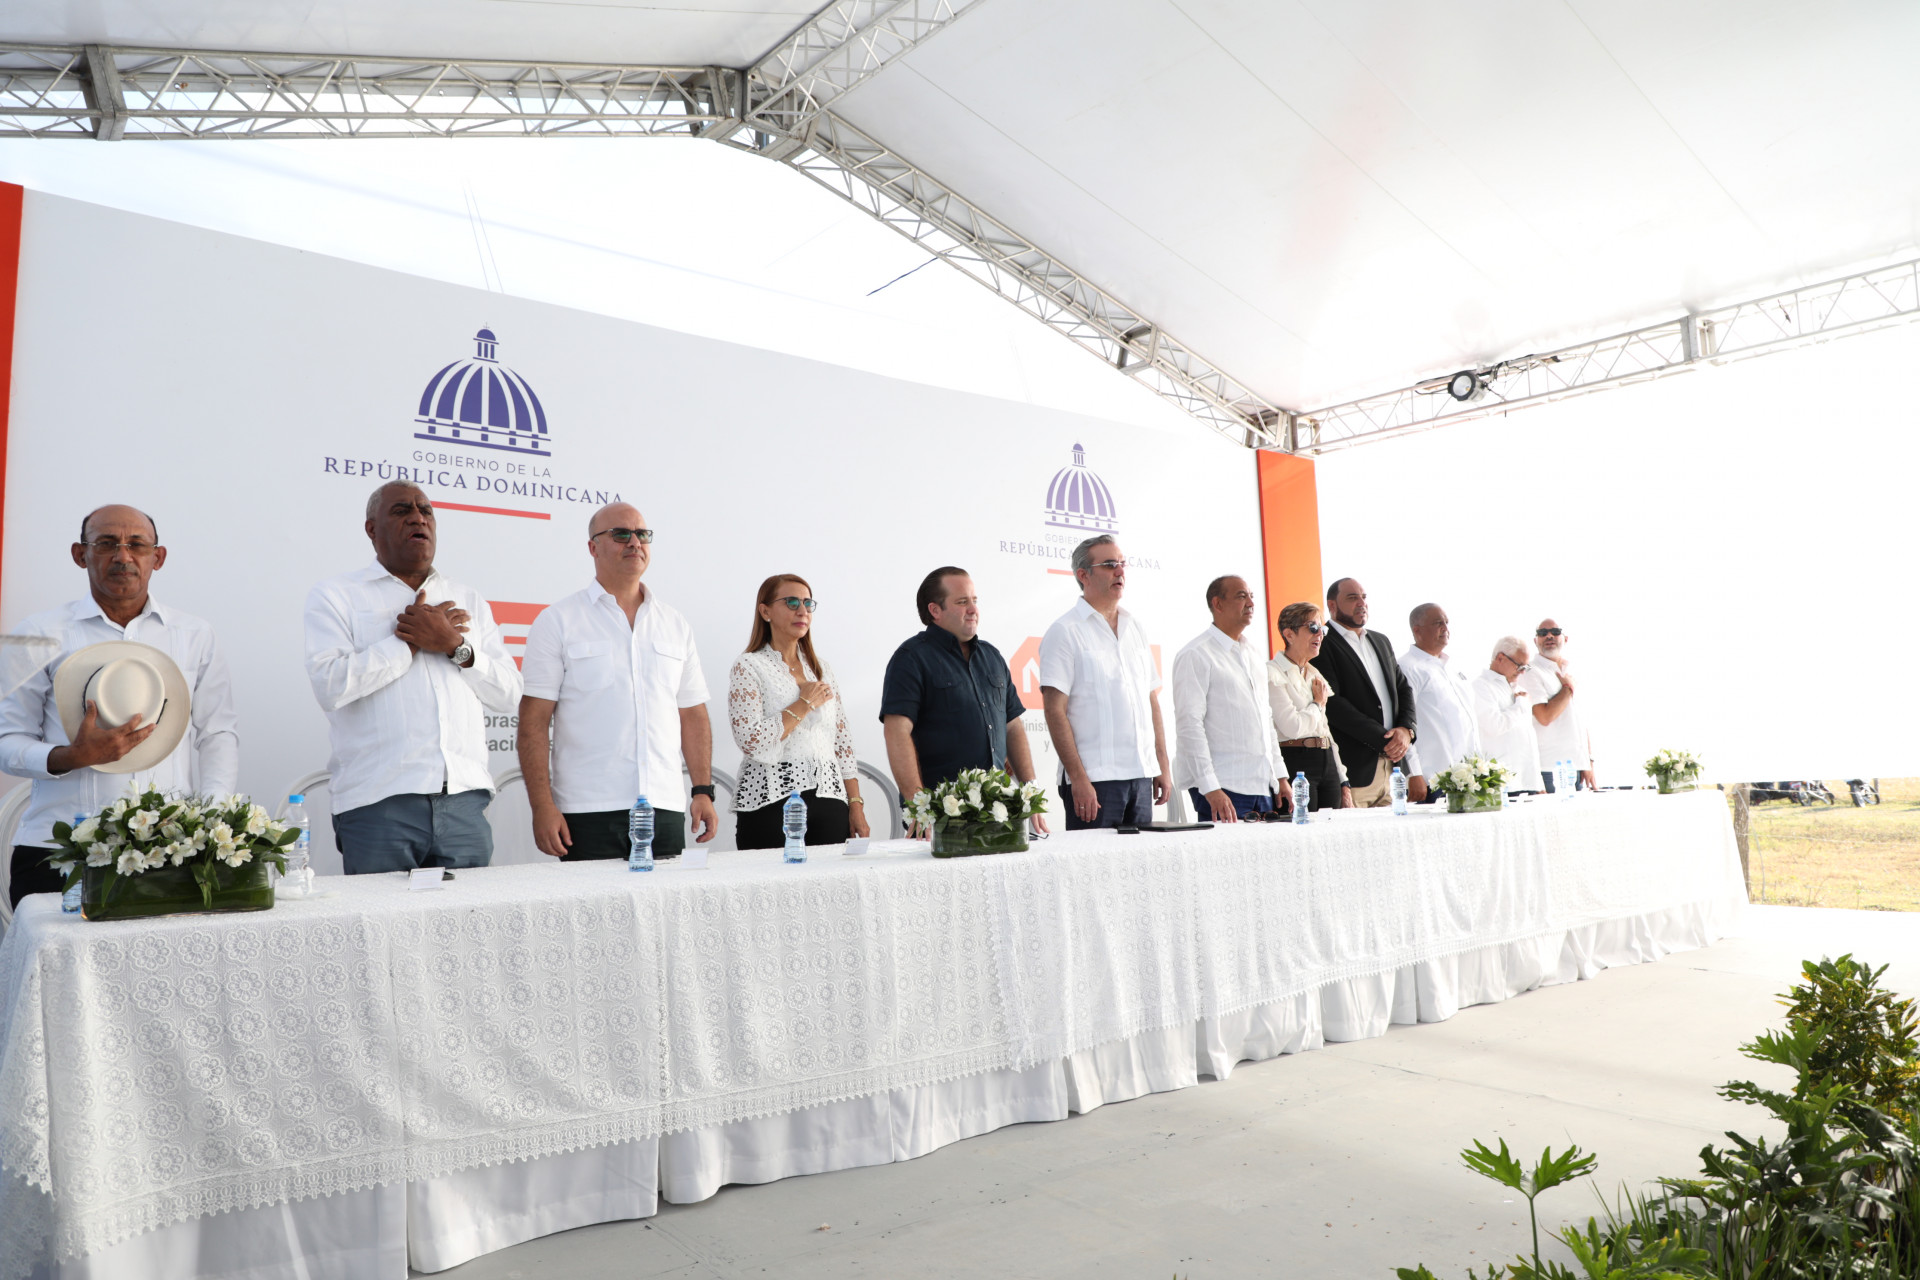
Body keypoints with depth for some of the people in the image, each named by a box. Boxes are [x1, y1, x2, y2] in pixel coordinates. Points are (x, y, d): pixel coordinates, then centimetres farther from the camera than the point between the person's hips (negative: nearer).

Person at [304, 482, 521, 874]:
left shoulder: (469, 601, 20)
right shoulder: (335, 596, 9)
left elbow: (510, 695, 10)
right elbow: (330, 686, -9)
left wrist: (456, 645, -4)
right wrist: (409, 642, -4)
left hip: (465, 801, 3)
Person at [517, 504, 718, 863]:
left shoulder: (675, 624, 14)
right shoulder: (557, 622, 2)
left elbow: (693, 715, 15)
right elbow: (534, 722, -3)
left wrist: (703, 791, 6)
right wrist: (542, 806, -11)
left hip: (666, 807, 4)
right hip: (588, 812, -3)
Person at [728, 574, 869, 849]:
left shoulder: (822, 669, 14)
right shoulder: (748, 667, -2)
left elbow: (842, 742, 12)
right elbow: (751, 742, -15)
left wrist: (856, 806, 6)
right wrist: (805, 704, -9)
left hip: (828, 798, 5)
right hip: (771, 801, -4)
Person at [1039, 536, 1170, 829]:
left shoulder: (1135, 629, 16)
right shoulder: (1065, 631, -5)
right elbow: (1055, 711, -11)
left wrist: (1163, 767, 12)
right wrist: (1078, 778, -17)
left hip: (1142, 775, 6)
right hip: (1094, 779, -6)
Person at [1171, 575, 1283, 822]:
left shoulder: (1252, 655, 18)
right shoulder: (1196, 655, -7)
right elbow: (1189, 725, -14)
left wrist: (1280, 777, 16)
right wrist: (1211, 789, -20)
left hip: (1263, 787, 7)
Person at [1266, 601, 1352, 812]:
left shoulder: (1314, 674, 19)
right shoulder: (1273, 673, -7)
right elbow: (1292, 727, -20)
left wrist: (1344, 784, 17)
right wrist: (1319, 703, 0)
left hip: (1328, 763, 8)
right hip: (1295, 764, -8)